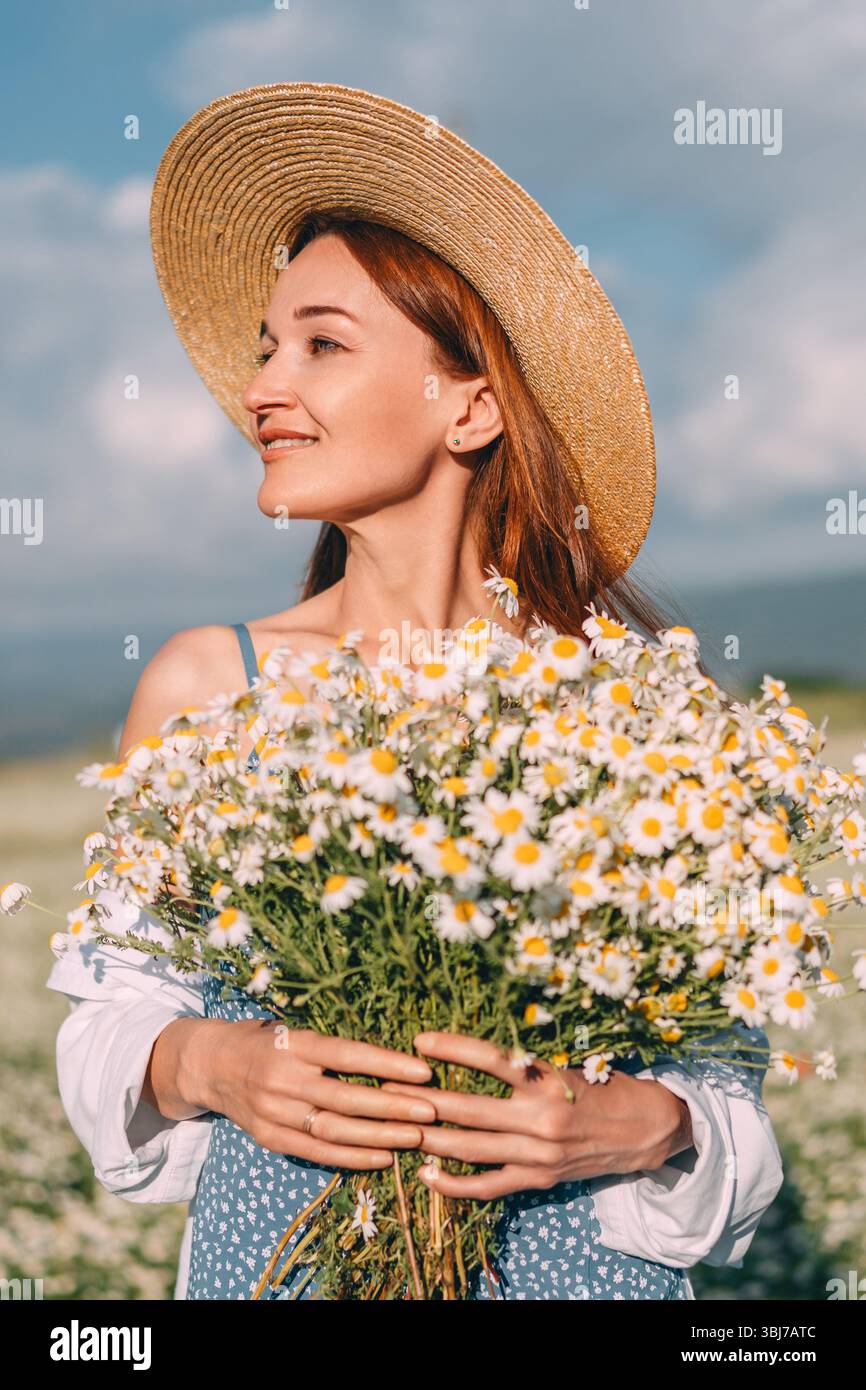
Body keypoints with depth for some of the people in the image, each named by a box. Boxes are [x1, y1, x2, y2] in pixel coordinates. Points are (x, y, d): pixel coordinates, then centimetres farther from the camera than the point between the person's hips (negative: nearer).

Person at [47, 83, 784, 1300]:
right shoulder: (204, 687, -7)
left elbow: (719, 1070, -4)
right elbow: (111, 1024, 0)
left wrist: (640, 1126, -23)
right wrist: (206, 1064, -18)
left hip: (574, 1257, 0)